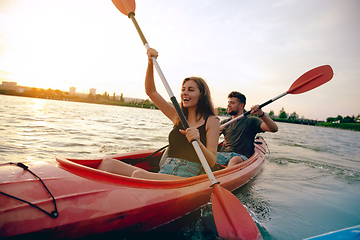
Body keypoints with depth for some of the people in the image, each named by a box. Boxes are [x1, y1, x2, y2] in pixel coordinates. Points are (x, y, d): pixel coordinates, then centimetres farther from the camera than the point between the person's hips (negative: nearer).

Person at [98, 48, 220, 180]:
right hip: (163, 174, 5)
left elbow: (212, 162, -6)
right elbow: (151, 91, 16)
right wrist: (150, 63, 4)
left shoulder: (212, 121, 1)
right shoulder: (178, 116, 16)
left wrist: (198, 143, -26)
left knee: (139, 175, -34)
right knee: (108, 163, -13)